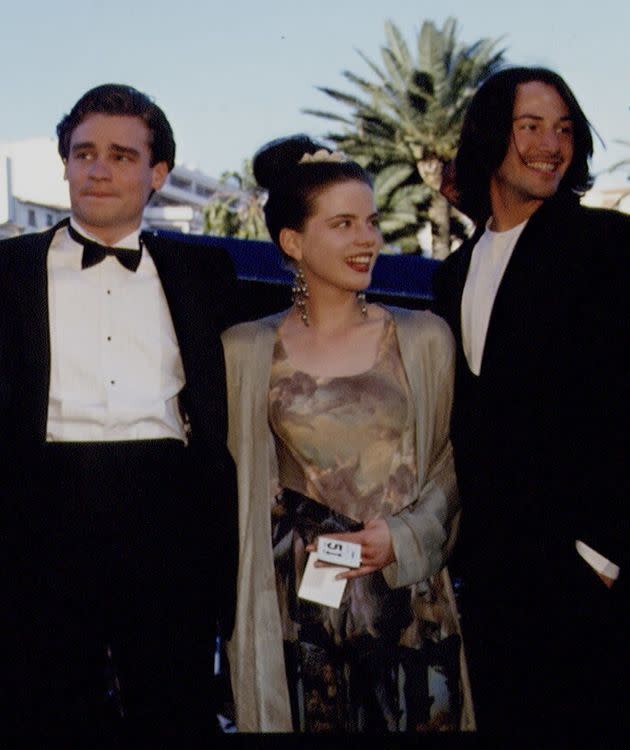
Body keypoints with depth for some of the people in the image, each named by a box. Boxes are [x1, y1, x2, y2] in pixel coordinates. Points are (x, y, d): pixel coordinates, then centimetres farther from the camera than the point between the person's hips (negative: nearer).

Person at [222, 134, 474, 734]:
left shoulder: (423, 338, 3)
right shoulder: (244, 350, 3)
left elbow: (452, 460, 6)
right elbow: (235, 476, 10)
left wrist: (404, 537, -9)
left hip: (409, 595, 0)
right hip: (296, 605, 0)